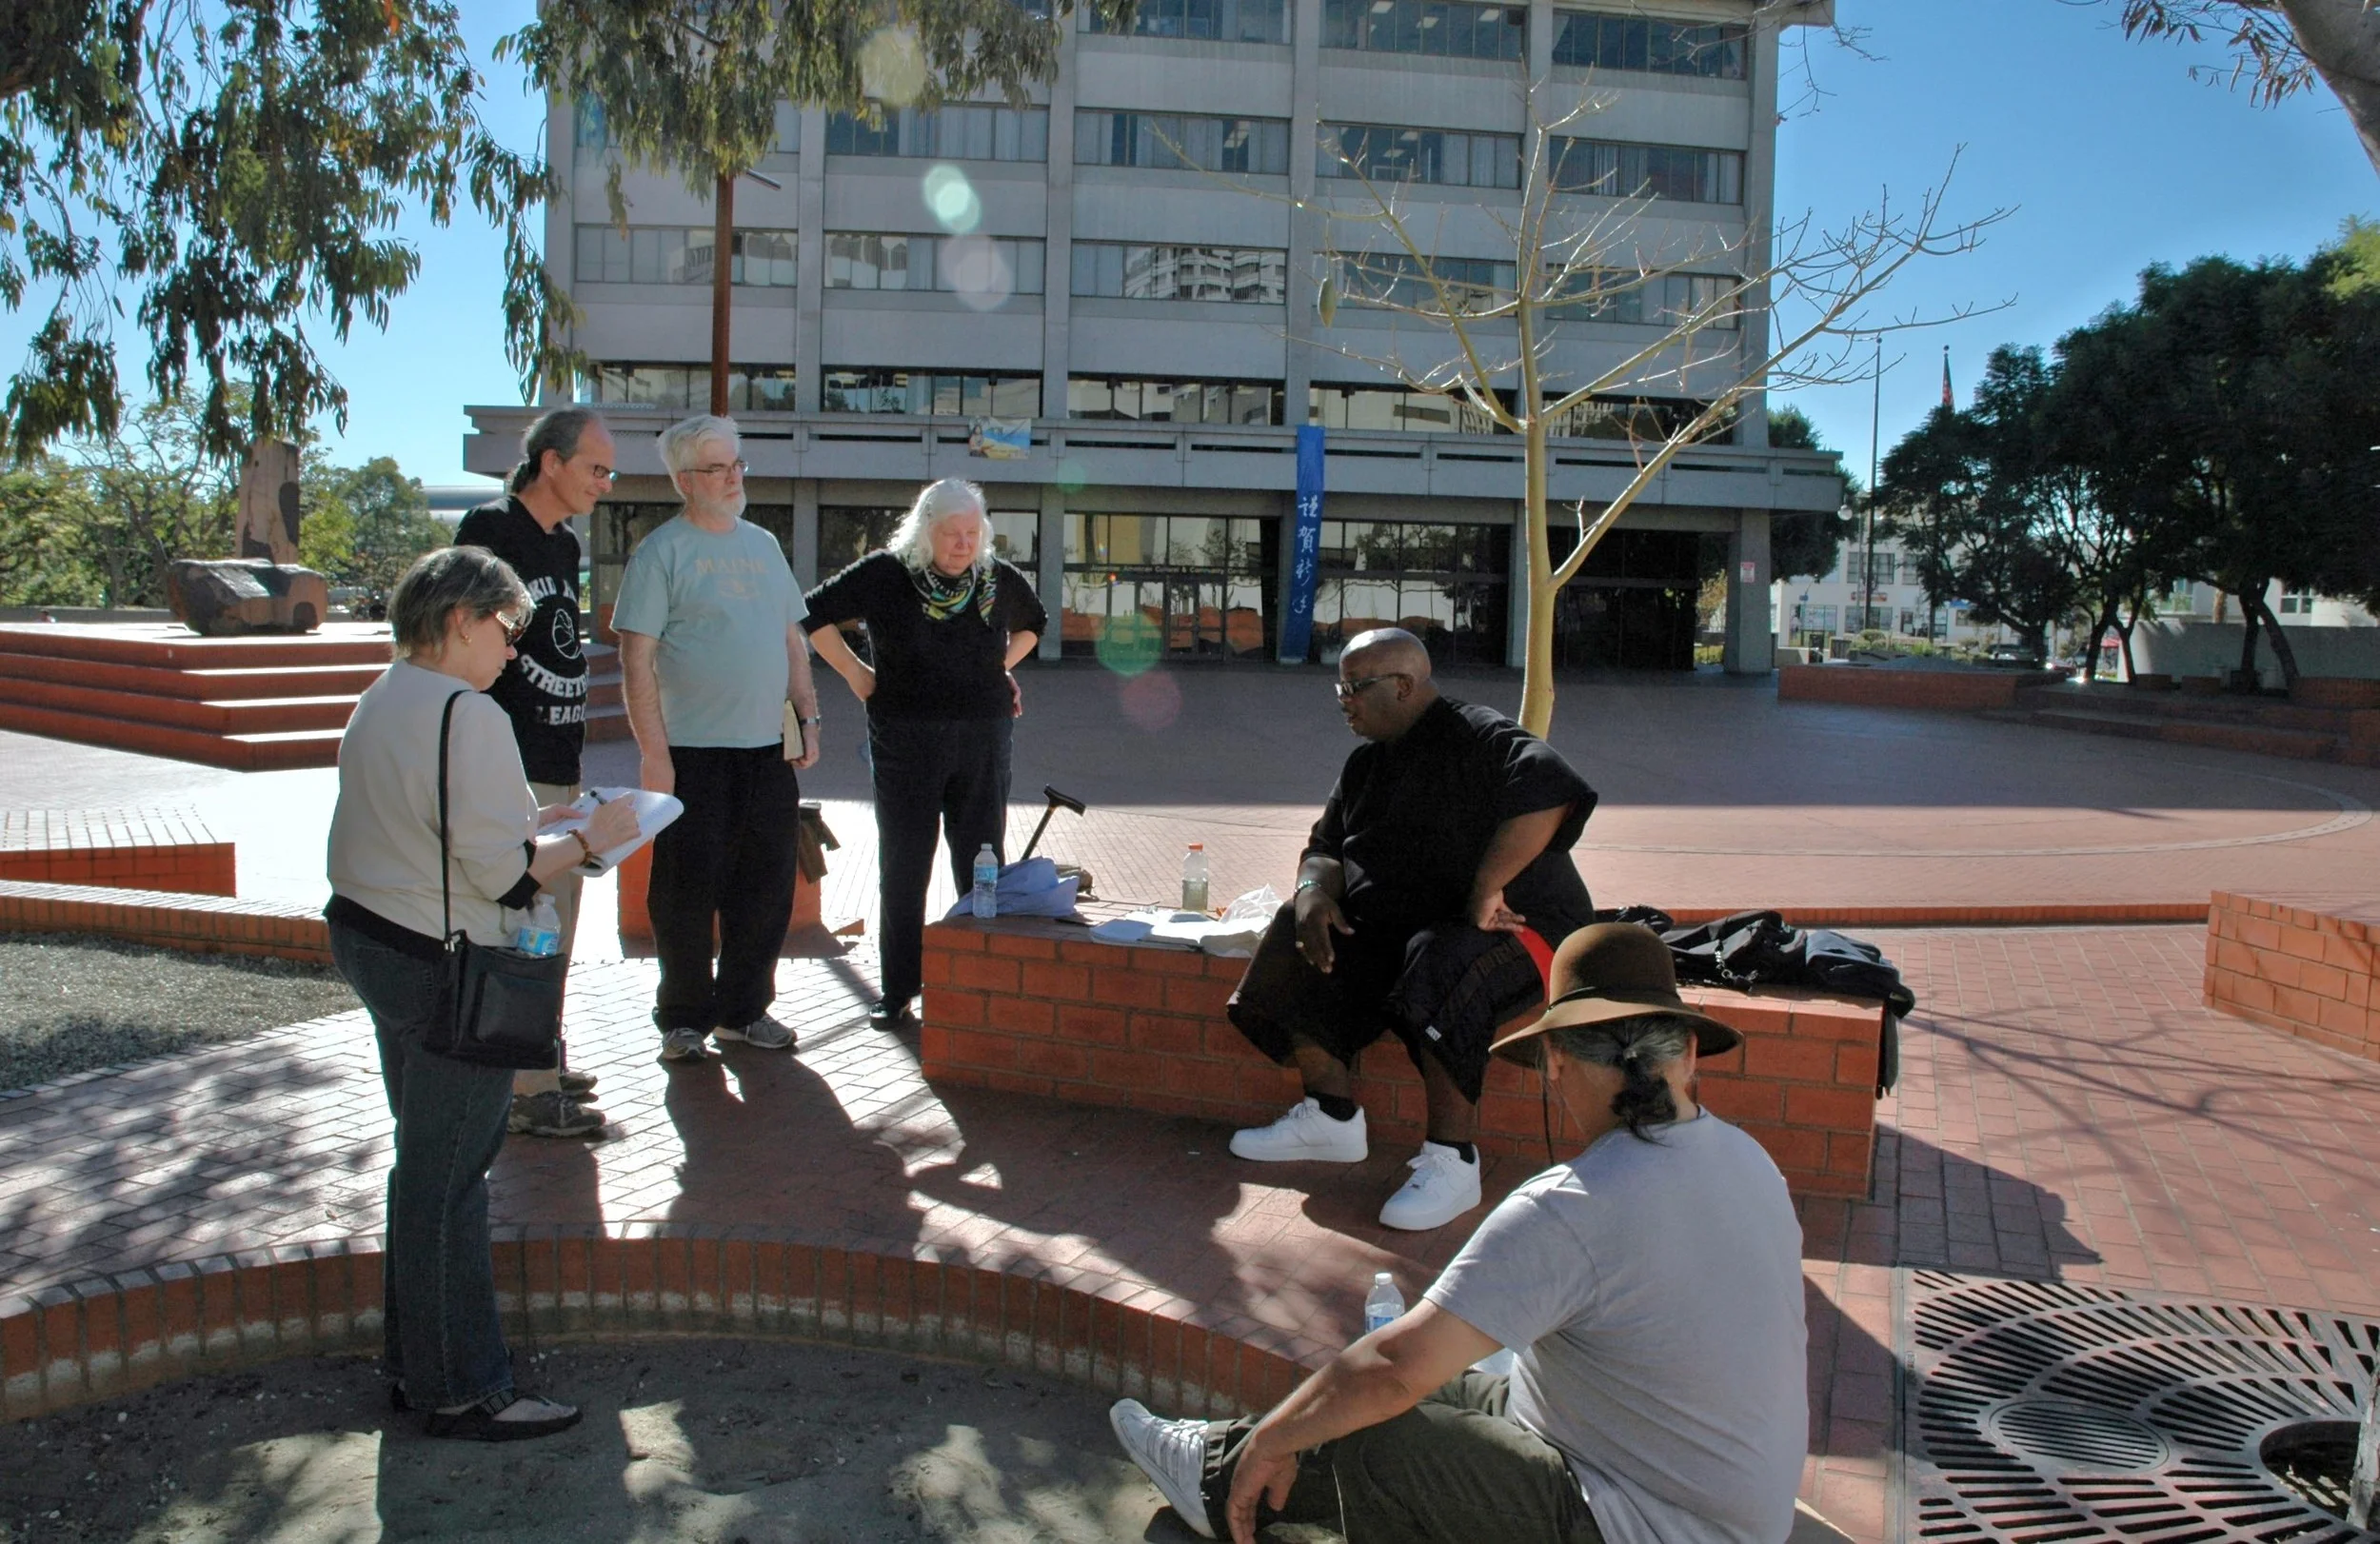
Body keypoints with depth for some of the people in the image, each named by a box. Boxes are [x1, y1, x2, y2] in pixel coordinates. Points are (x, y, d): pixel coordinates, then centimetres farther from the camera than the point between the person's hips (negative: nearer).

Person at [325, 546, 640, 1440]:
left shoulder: (380, 703, 11)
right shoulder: (469, 717, -19)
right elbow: (502, 871, -22)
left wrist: (527, 821, 12)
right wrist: (587, 839, -8)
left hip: (369, 940, 10)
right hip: (443, 971, -10)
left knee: (425, 1164, 20)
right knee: (447, 1179, 0)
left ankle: (415, 1364, 32)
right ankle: (461, 1392, 13)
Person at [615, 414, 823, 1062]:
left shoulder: (763, 544, 14)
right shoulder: (661, 551, -5)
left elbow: (793, 638, 19)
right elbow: (637, 660, -10)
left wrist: (808, 715, 11)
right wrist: (654, 754, -15)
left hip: (768, 748, 6)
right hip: (692, 753, -6)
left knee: (765, 889, 11)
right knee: (687, 892, 3)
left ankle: (743, 1009, 25)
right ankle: (684, 1019, 17)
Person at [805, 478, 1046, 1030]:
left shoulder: (1000, 580, 4)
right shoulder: (884, 574, -5)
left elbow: (1032, 622, 24)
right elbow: (815, 613, 3)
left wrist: (1001, 667, 11)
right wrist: (854, 673, -1)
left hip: (984, 738, 2)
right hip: (905, 740, -2)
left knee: (983, 863, 5)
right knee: (903, 866, 6)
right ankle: (897, 989, 16)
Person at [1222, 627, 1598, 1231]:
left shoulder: (1476, 736, -13)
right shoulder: (1368, 763, 15)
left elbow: (1549, 791, -31)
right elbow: (1327, 846, 17)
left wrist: (1486, 889, -33)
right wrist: (1315, 892, -7)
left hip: (1516, 927, -8)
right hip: (1394, 927, 9)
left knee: (1440, 965, -38)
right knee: (1294, 953, -5)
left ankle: (1452, 1163, -26)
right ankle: (1333, 1117, 6)